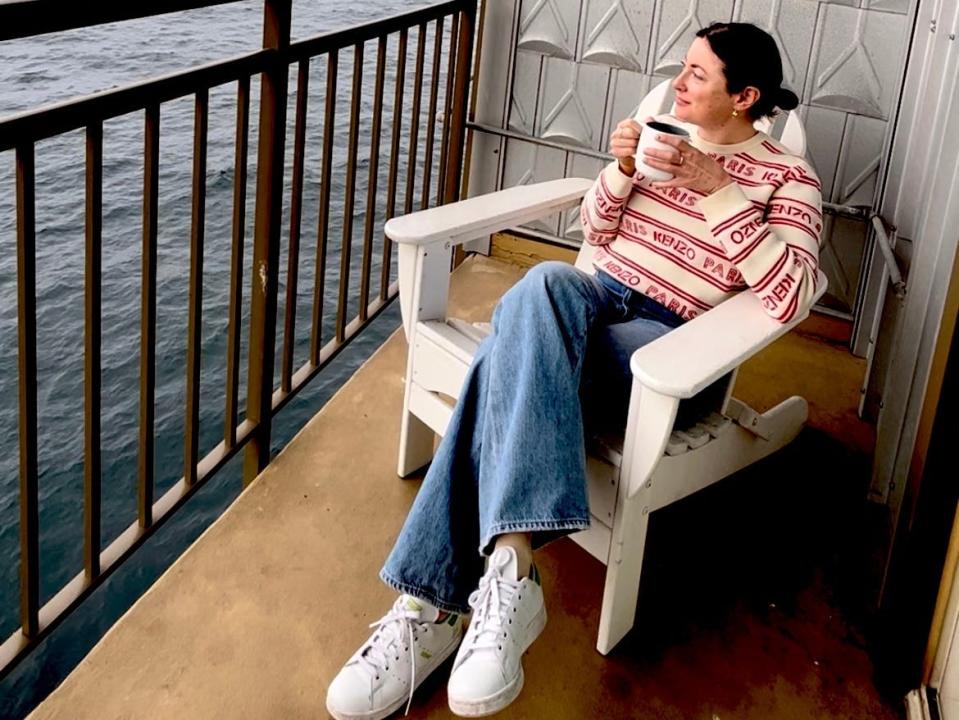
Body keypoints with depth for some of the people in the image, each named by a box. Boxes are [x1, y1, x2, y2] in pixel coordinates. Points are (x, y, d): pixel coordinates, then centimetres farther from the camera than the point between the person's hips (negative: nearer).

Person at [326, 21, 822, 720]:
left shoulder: (788, 178, 1)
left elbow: (792, 293, -16)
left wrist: (715, 188, -19)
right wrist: (621, 171, -1)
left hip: (665, 342, -4)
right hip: (596, 295, 4)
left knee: (512, 363, -34)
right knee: (547, 280, -36)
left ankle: (434, 604, -36)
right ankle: (509, 568, -45)